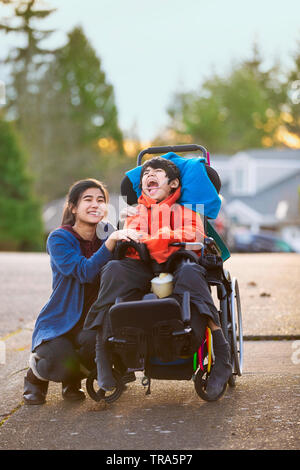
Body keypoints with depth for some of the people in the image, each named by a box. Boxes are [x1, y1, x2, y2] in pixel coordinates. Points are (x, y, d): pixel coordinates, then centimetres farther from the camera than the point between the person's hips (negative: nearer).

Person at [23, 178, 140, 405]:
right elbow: (84, 271, -25)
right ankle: (37, 371, 8)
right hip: (60, 322, -3)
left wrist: (129, 231, -19)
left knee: (94, 340, -32)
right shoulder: (59, 238, -9)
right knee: (61, 361, -32)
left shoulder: (107, 233, 5)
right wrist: (112, 241, -36)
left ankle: (73, 378, 4)